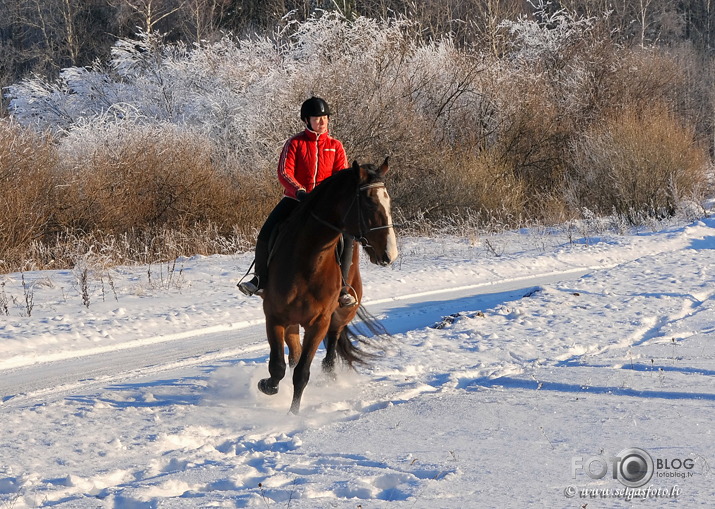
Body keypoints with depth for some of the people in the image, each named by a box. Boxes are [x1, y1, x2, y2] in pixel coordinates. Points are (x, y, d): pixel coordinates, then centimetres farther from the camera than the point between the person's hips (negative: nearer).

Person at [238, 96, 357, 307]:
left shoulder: (336, 146, 7)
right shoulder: (295, 143, 1)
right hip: (295, 200, -1)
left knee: (347, 236, -20)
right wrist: (299, 191, -25)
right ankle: (261, 280, 7)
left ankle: (341, 286, -10)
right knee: (266, 236, -14)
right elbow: (284, 172, -8)